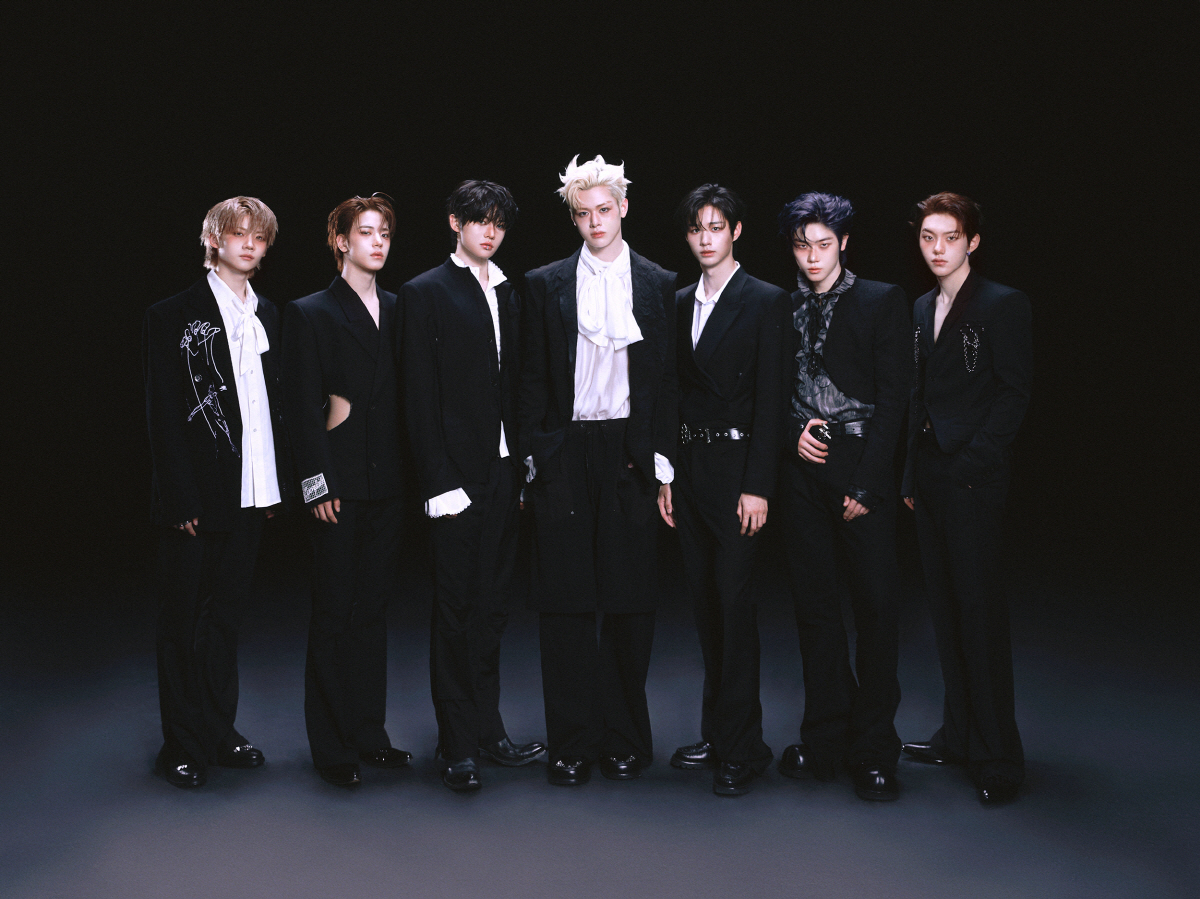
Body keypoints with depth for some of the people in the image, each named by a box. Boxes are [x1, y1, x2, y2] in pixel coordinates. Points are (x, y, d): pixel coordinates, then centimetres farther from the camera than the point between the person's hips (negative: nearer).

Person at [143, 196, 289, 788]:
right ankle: (184, 746, 16)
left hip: (250, 494, 5)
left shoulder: (268, 317, 12)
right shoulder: (173, 317, -5)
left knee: (227, 612, 15)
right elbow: (163, 415, -9)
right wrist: (182, 500, -14)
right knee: (185, 620, 5)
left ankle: (219, 731, 27)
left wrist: (278, 481, 6)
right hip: (196, 497, -5)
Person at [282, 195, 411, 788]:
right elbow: (301, 409, -7)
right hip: (339, 487, -5)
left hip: (388, 485, 5)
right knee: (334, 615, 1)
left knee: (373, 610, 11)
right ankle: (332, 745, 12)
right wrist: (320, 486, -13)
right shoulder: (310, 314, -2)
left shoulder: (397, 312, 12)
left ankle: (368, 733, 21)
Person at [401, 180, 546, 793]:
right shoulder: (425, 294, -2)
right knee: (455, 610, 2)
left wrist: (524, 465, 5)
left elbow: (517, 386, 14)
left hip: (504, 472, 5)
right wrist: (440, 482, -14)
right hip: (456, 473, -5)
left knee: (491, 608, 12)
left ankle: (488, 728, 23)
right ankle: (458, 745, 11)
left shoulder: (510, 294, 15)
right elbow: (420, 399, -8)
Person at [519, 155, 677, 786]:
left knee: (631, 602, 4)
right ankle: (572, 743, 10)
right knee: (565, 603, 1)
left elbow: (669, 380, 6)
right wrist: (532, 458, 0)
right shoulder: (545, 285, 8)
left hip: (630, 454, 0)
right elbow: (532, 379, 7)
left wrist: (661, 461, -1)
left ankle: (624, 738, 17)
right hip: (565, 453, 0)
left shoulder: (659, 286, 8)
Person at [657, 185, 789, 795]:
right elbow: (675, 393, 13)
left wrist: (757, 486, -15)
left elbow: (770, 400, -9)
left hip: (736, 463, -6)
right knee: (703, 599, 10)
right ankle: (716, 733, 21)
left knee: (733, 600, -6)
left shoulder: (766, 303, -5)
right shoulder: (680, 304, 13)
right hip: (688, 464, 6)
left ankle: (741, 746, 3)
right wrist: (665, 475, 7)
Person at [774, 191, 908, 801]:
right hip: (803, 469, 3)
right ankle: (824, 740, 16)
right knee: (815, 604, 6)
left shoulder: (883, 302, 3)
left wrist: (868, 483, -10)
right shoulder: (781, 309, 12)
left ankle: (872, 750, 5)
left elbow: (893, 397, -3)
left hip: (862, 466, -3)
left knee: (876, 603, -4)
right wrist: (793, 433, -5)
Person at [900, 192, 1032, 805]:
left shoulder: (1003, 305, -5)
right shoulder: (923, 310, 16)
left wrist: (972, 461, -15)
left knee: (979, 609, -6)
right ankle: (958, 735, 21)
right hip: (929, 474, 7)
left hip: (972, 477, -7)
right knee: (945, 608, 11)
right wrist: (912, 473, 12)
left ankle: (997, 756, 2)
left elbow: (1014, 393, -9)